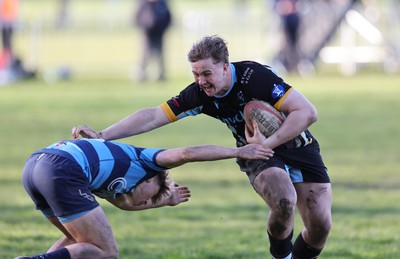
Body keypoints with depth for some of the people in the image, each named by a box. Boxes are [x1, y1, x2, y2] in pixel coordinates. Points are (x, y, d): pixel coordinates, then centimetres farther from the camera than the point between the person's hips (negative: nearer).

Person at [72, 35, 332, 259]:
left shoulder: (255, 76, -29)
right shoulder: (199, 94, -16)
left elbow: (308, 111, -30)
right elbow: (154, 116, -15)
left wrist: (268, 143, -35)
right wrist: (101, 135, -22)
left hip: (298, 146, -1)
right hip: (259, 157, 1)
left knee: (320, 223, -10)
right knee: (284, 202, -31)